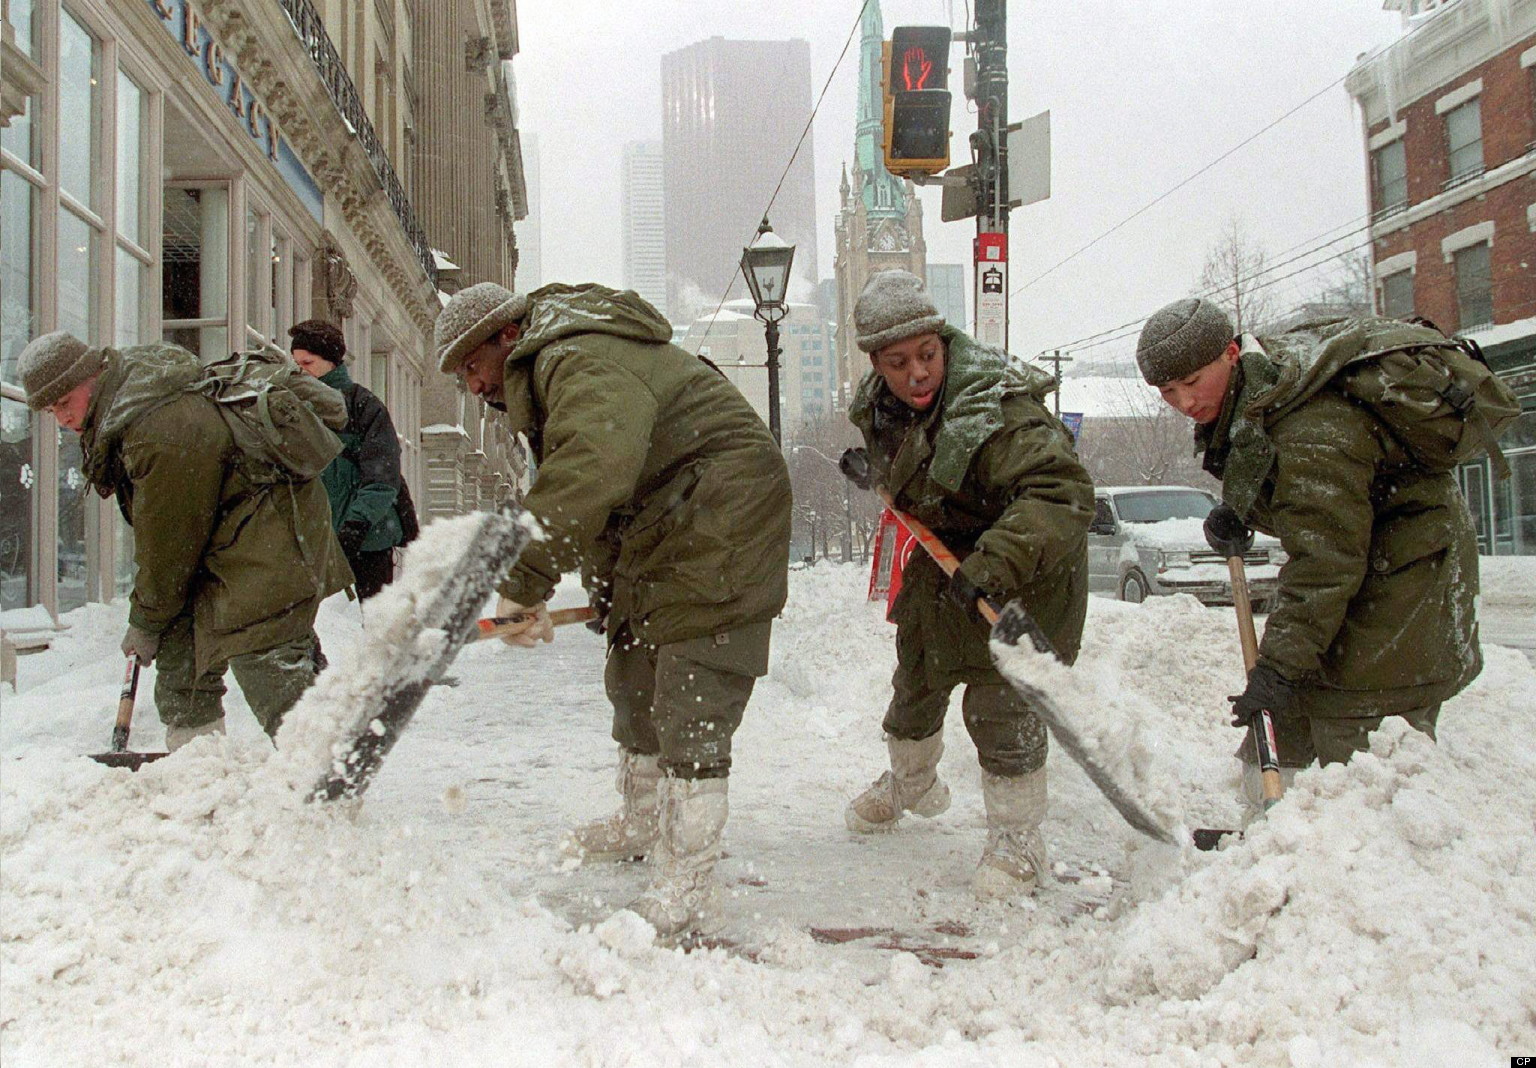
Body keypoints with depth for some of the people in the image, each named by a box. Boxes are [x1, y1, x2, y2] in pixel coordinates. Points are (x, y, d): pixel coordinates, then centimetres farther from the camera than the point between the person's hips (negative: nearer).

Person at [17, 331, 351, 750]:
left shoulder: (160, 433, -28)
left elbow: (168, 542, -19)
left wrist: (146, 623, -5)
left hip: (267, 545, -11)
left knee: (269, 672, -18)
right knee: (182, 652, 13)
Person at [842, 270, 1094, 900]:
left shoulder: (996, 408, -35)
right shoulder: (881, 404, -10)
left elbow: (1063, 492, -47)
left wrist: (995, 566, -54)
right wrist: (870, 468, 6)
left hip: (1023, 567, -7)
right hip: (944, 556, 8)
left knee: (1000, 703, -11)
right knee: (916, 680, 21)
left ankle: (1018, 841, 10)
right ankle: (911, 784, 50)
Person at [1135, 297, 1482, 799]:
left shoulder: (1312, 436, -32)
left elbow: (1325, 562, -31)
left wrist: (1279, 666, -28)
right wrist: (1235, 510, 6)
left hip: (1400, 582, -10)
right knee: (1276, 740, 12)